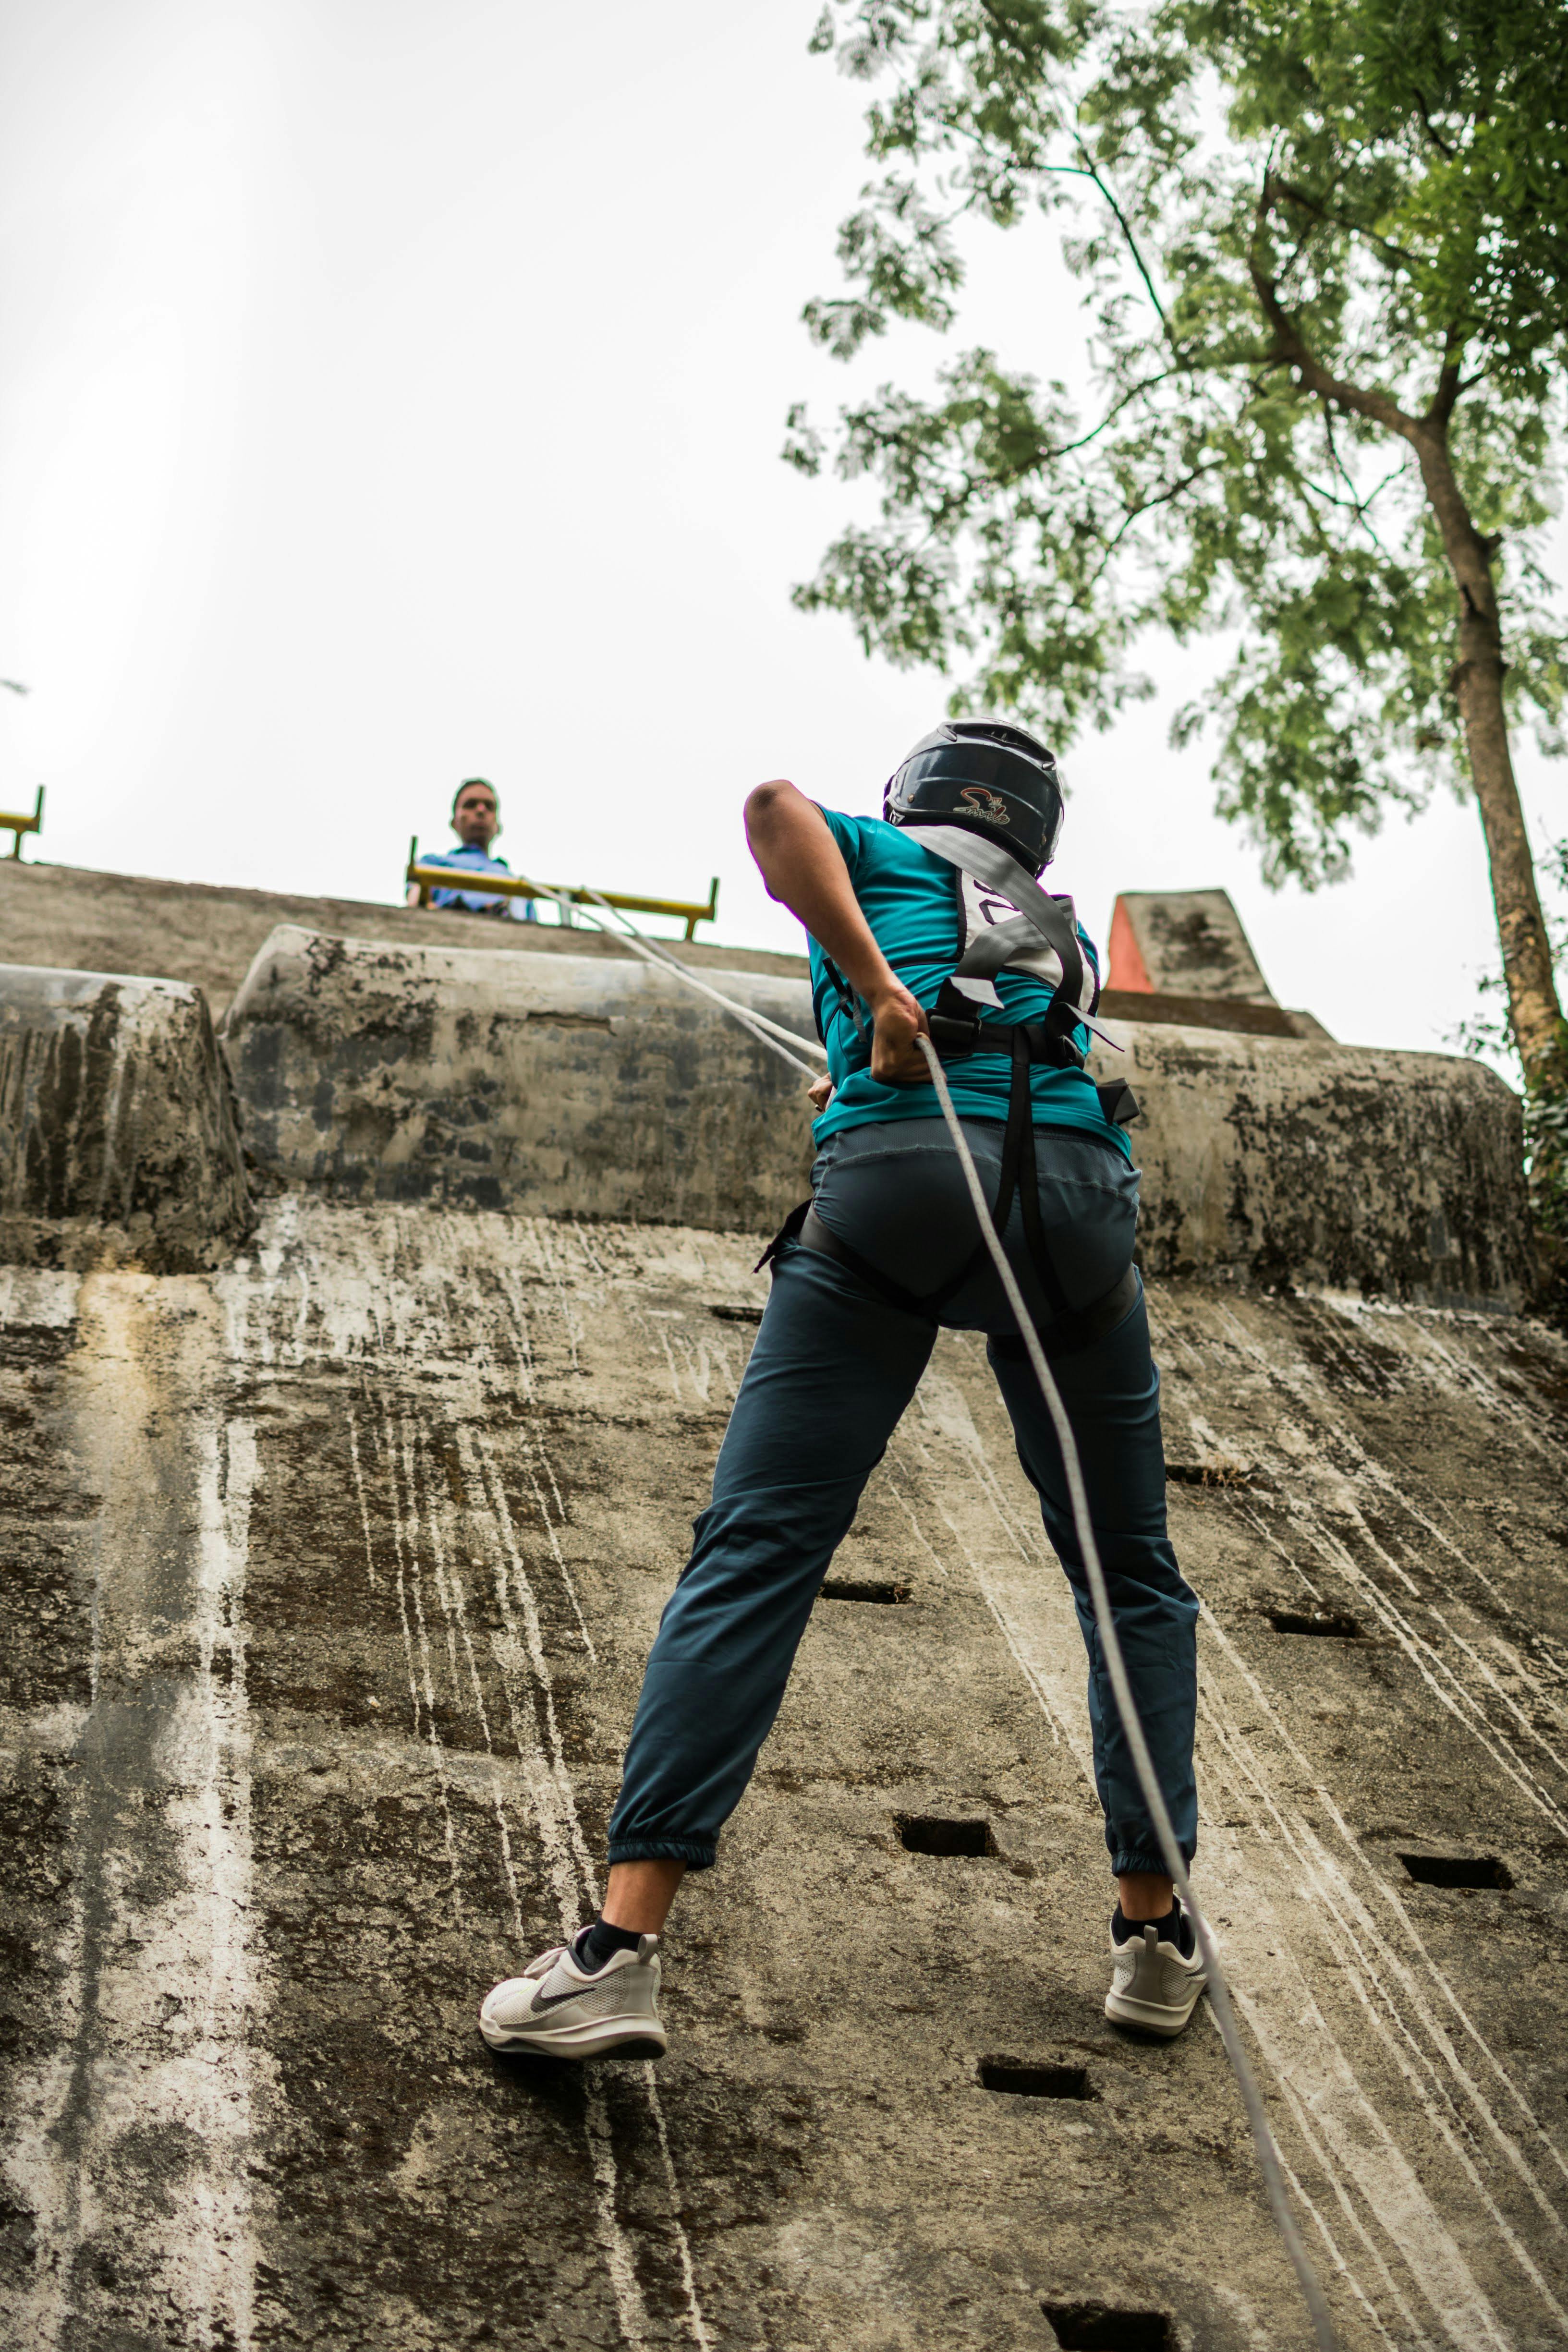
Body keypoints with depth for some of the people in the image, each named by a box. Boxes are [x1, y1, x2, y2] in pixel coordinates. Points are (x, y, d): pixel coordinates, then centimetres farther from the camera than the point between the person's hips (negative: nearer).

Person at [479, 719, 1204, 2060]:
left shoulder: (880, 853, 24)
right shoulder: (1064, 932, 34)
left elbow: (775, 806, 3)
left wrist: (874, 989, -2)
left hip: (897, 1182, -3)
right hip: (1078, 1190, 3)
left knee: (755, 1557, -7)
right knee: (1133, 1578, 17)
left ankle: (625, 1947, -15)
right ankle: (1156, 1935, 16)